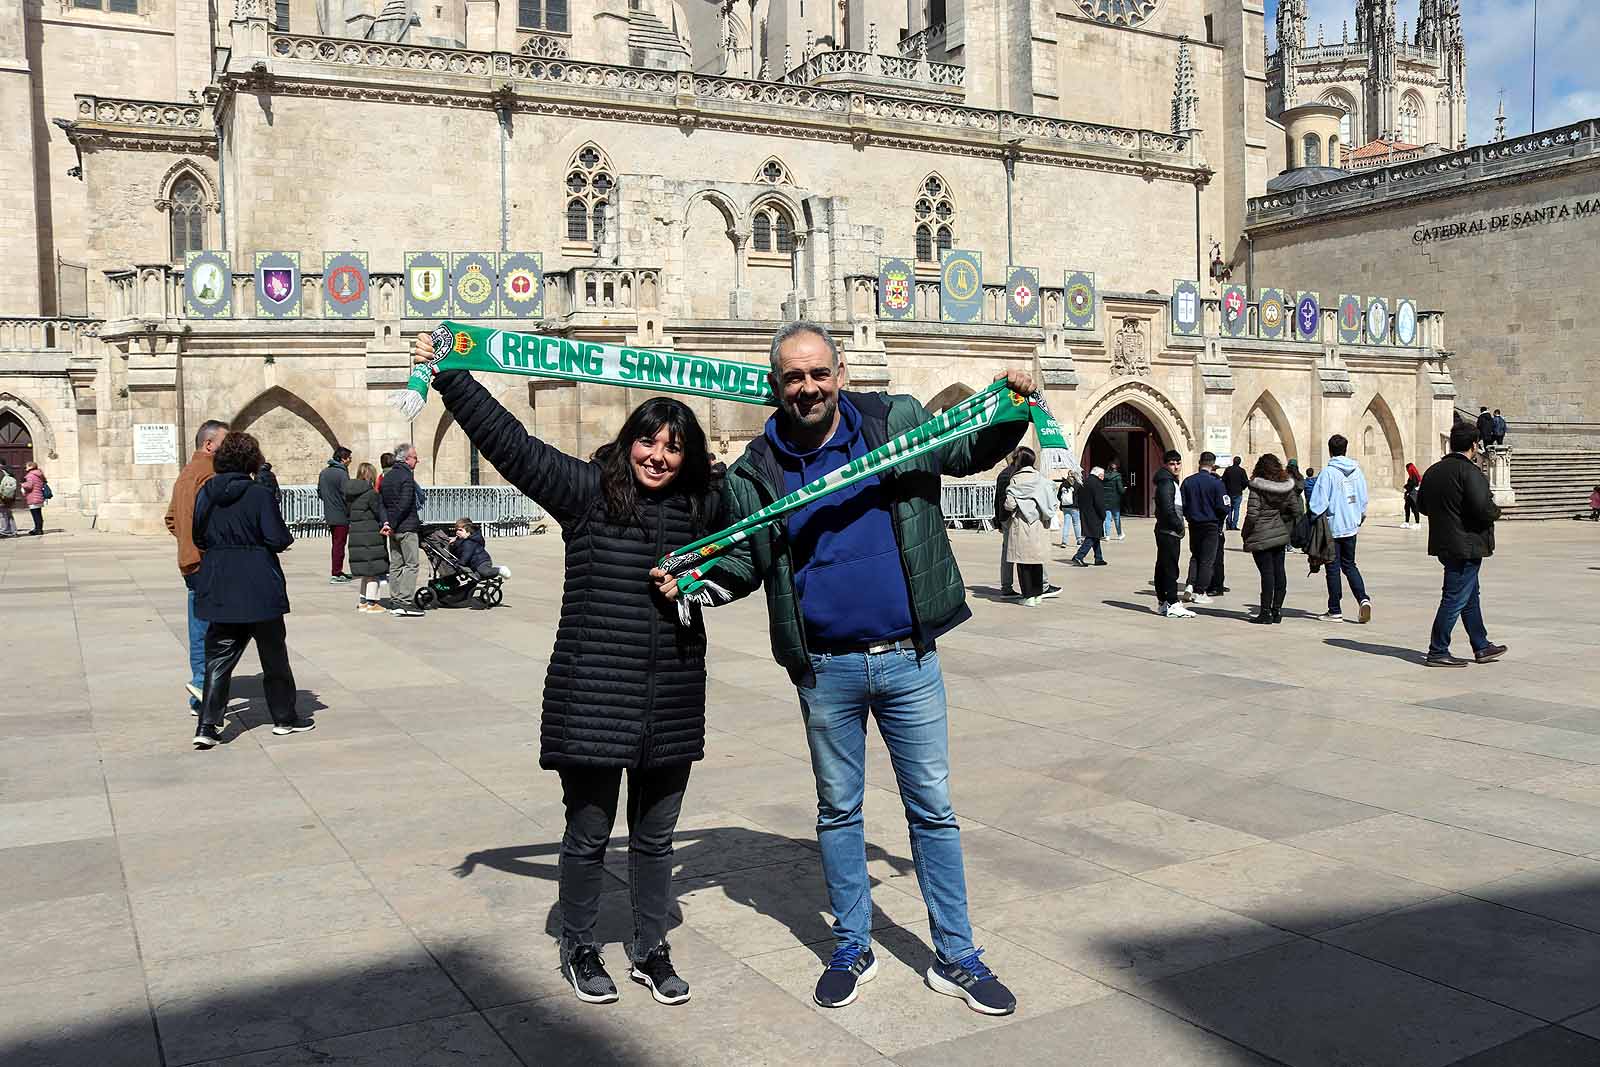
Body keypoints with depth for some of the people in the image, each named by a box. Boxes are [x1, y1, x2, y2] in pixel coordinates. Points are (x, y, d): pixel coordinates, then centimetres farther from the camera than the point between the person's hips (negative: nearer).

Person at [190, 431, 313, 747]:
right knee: (274, 653, 11)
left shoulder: (206, 492, 2)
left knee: (219, 655, 8)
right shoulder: (259, 494, -13)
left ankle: (207, 726, -1)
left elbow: (199, 537, 10)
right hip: (259, 586, -4)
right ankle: (284, 717, 22)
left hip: (218, 586, 4)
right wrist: (288, 538, 6)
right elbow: (278, 539, -15)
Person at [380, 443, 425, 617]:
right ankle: (405, 603, -11)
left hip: (393, 528, 8)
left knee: (395, 565, 11)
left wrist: (387, 522, 6)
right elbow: (405, 504, -19)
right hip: (407, 527, -8)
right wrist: (393, 524, -12)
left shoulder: (387, 476, 14)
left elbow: (382, 501, 13)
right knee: (411, 564, -6)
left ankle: (396, 603, 13)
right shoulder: (407, 476, -12)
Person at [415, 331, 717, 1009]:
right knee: (588, 834, 10)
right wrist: (449, 376, -12)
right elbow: (509, 441, -9)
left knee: (654, 837, 16)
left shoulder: (701, 508, 6)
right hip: (591, 700, -3)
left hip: (671, 705, 4)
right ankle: (578, 950, 30)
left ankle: (651, 951, 33)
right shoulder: (586, 490, -4)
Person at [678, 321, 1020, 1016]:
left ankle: (955, 957, 22)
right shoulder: (756, 472, 0)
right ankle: (852, 949, 31)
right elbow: (743, 564, 7)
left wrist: (1009, 414, -8)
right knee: (839, 810, 14)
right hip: (826, 669, 1)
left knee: (932, 806, 9)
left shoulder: (897, 422, -2)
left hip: (908, 659, 0)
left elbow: (971, 452, 12)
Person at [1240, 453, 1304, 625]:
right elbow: (1297, 511, 4)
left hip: (1261, 536, -5)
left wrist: (1245, 534, -4)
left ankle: (1265, 612, -1)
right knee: (1279, 571, 9)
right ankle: (1277, 610, 14)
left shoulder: (1257, 487, -12)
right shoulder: (1287, 487, 2)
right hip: (1281, 534, 5)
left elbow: (1252, 514, -16)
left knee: (1267, 572, -4)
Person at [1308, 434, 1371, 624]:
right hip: (1351, 526, 5)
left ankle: (1335, 611, 8)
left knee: (1333, 569, 3)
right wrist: (1361, 517, 23)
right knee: (1350, 566, 17)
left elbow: (1319, 503, -18)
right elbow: (1364, 498, 9)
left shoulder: (1328, 472, -14)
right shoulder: (1356, 470, 3)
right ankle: (1363, 599, -3)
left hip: (1332, 528, -5)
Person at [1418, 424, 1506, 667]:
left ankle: (1482, 647, 28)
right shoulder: (1469, 471, -16)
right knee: (1455, 599, -3)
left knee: (1471, 597, 19)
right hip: (1466, 544, -9)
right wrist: (1495, 511, -3)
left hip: (1443, 544, 9)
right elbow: (1483, 508, -24)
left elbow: (1422, 505, 16)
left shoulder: (1433, 471, 9)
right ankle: (1437, 652, -1)